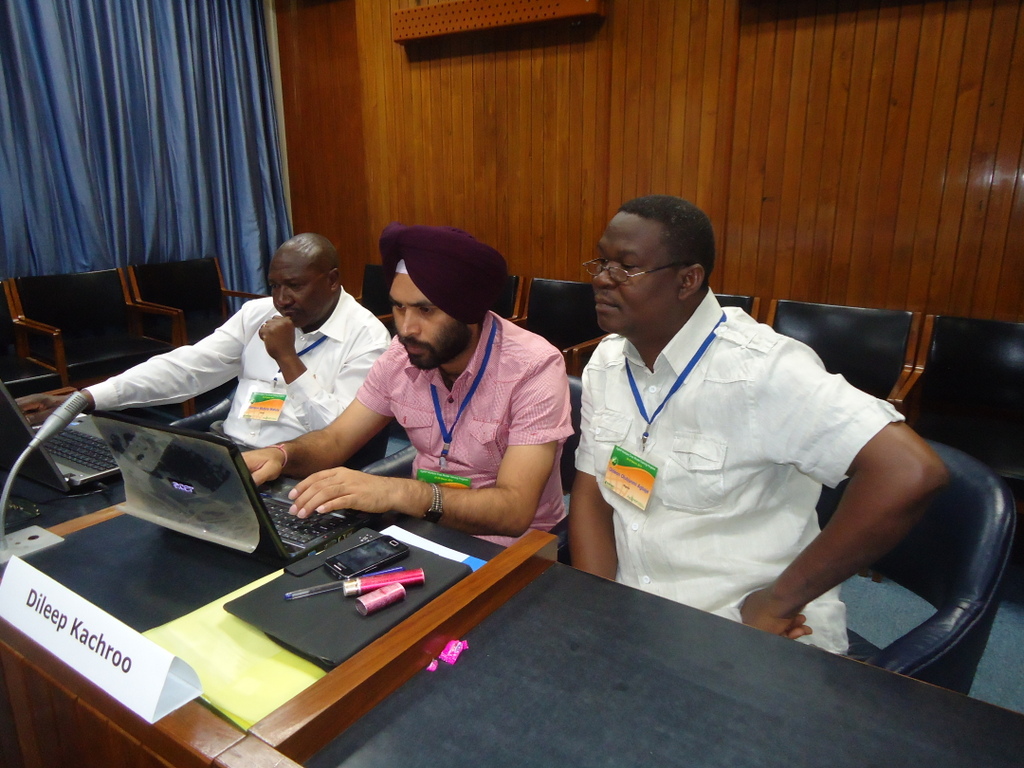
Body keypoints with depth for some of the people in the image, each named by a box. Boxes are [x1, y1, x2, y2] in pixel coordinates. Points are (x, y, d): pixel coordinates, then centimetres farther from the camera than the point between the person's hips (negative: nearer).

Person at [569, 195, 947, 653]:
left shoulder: (760, 370, -20)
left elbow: (912, 472, -28)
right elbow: (590, 494, 5)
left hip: (755, 634, -5)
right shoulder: (606, 363, 3)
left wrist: (783, 599, -19)